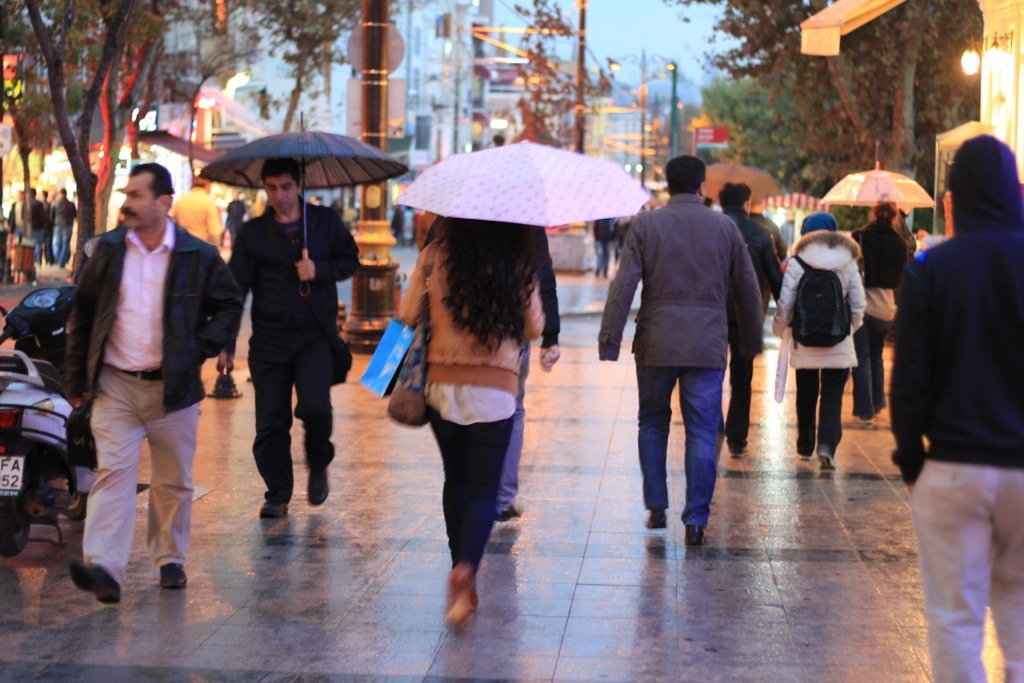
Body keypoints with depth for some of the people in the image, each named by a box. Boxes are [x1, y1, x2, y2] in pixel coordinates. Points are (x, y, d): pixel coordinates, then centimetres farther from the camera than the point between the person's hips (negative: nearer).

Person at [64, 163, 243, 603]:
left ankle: (170, 560, 26)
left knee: (173, 482, 10)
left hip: (172, 387, 0)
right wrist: (76, 379, 7)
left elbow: (229, 307, 8)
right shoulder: (108, 250, 3)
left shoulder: (198, 256, -3)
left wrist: (199, 348, -7)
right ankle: (104, 568, -18)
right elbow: (82, 315, 9)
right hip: (115, 385, 1)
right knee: (112, 473, -10)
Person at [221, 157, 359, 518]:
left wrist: (319, 270, -11)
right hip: (269, 340, 1)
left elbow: (350, 260, 11)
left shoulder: (325, 222, 4)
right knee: (270, 422, 1)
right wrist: (226, 343, -4)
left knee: (314, 406, -18)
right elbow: (236, 287, 2)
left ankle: (318, 467, 11)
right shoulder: (252, 232, 3)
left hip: (316, 337, -1)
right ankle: (277, 494, 16)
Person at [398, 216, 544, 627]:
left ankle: (462, 571, 23)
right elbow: (534, 328, 3)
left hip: (442, 385, 2)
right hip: (496, 389, -2)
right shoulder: (519, 263, -5)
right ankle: (466, 567, -22)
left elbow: (407, 316, 1)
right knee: (484, 489, 1)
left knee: (456, 481, 18)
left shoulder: (435, 256, -3)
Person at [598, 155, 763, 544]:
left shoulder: (646, 225, 0)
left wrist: (609, 342, -6)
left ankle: (656, 508, 18)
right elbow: (747, 290, 11)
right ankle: (695, 521, 0)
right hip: (707, 348, 0)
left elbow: (623, 286, -7)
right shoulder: (725, 228, 5)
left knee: (653, 424, 17)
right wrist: (751, 341, 23)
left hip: (656, 346, 0)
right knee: (702, 433, 3)